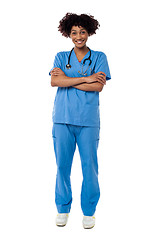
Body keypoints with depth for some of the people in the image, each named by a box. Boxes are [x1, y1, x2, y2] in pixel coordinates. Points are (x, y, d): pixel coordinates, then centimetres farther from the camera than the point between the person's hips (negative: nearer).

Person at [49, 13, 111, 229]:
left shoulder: (99, 57, 8)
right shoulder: (61, 57, 12)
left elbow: (98, 86, -6)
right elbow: (54, 81, -5)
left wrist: (66, 79, -6)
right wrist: (86, 79, -10)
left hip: (88, 120, -1)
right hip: (63, 118, 1)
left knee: (90, 166, 2)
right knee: (62, 164, 6)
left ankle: (89, 211, 18)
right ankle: (63, 208, 23)